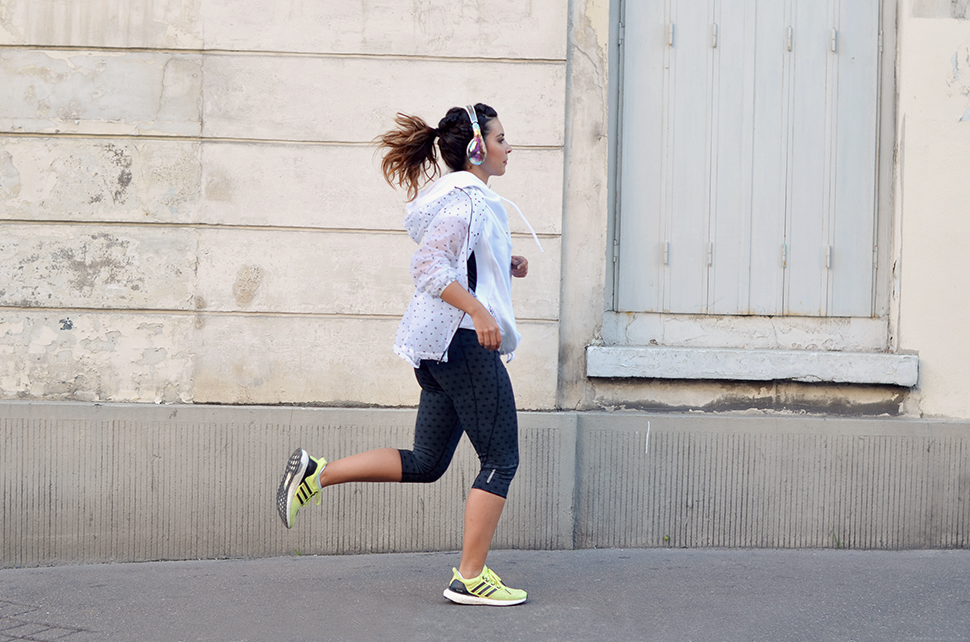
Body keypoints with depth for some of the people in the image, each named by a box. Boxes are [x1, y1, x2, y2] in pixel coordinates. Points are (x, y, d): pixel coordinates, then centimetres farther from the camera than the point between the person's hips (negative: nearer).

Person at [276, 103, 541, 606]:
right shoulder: (467, 199, -13)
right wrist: (479, 312, -27)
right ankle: (470, 579, -1)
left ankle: (315, 473, 10)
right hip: (463, 341, -10)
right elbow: (430, 268, -22)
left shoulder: (465, 198, 18)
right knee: (501, 459, -3)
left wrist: (504, 266, 14)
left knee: (425, 463, 13)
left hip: (437, 347, 10)